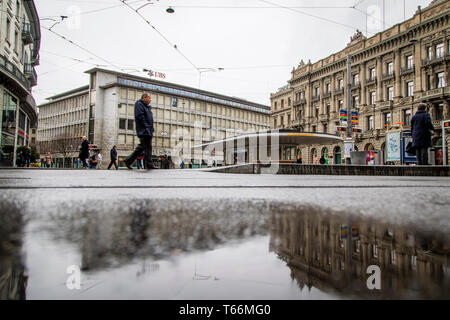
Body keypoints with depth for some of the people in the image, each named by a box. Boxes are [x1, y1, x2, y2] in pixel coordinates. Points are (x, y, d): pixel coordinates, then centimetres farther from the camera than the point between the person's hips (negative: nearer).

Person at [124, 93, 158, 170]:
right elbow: (140, 116, -16)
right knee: (147, 147, -11)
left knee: (141, 147, 8)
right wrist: (146, 127, -19)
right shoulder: (139, 104, -4)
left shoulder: (147, 106, 26)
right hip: (143, 130, -10)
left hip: (148, 131, 10)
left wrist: (151, 128, 15)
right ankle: (149, 164, -8)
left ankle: (128, 160, 12)